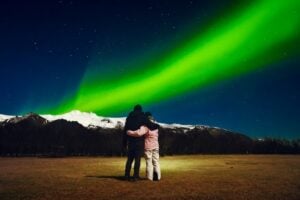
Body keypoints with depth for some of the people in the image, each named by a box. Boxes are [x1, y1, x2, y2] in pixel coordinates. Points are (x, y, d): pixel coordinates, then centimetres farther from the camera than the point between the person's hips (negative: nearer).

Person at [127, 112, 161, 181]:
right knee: (156, 161, 10)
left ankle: (150, 177, 3)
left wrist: (129, 132, -22)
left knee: (149, 162, 3)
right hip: (156, 146, 5)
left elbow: (139, 133, -31)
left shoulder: (146, 127, -16)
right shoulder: (156, 126, 6)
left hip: (148, 147, -5)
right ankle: (157, 176, 11)